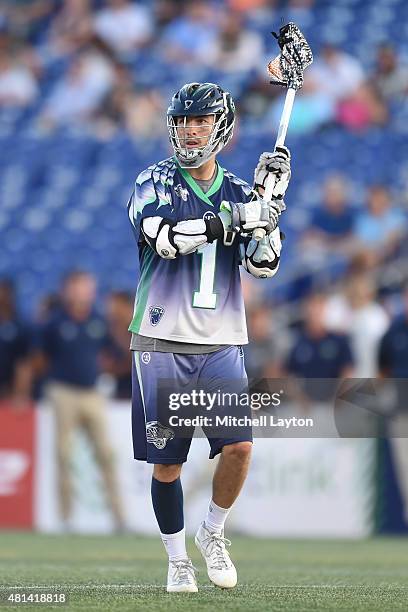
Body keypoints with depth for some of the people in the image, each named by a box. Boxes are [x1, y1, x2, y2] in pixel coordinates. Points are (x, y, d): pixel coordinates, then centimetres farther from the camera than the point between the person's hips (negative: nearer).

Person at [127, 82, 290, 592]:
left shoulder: (239, 191, 12)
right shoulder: (154, 182, 2)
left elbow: (263, 265, 3)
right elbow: (164, 237, -18)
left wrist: (270, 202, -8)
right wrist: (236, 218, -23)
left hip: (221, 343, 2)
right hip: (162, 340, -2)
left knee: (239, 445, -14)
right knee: (167, 461, 0)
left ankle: (212, 532, 11)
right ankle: (177, 559, 18)